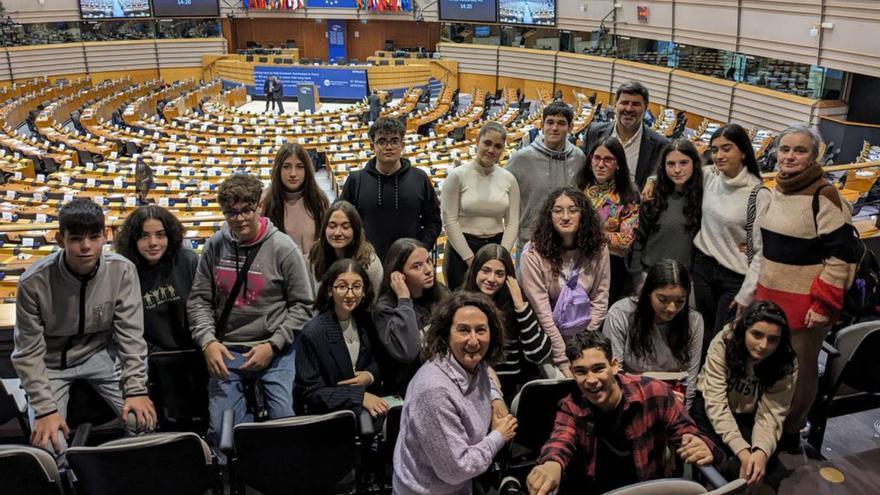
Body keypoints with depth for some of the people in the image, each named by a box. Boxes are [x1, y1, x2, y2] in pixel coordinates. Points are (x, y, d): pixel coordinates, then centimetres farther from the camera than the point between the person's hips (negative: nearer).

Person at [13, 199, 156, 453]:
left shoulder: (122, 270, -21)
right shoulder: (34, 282, -24)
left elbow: (131, 335, -14)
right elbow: (28, 353, -16)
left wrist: (136, 389, -18)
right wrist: (45, 409, -21)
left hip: (100, 353, 1)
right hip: (50, 361, -1)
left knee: (145, 420, -13)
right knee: (49, 446, -16)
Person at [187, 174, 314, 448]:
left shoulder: (284, 248, -7)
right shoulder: (215, 245, 2)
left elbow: (302, 305, -4)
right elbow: (199, 300, 5)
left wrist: (273, 345, -11)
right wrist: (208, 341, -9)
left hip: (275, 350, -2)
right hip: (226, 349, 3)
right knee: (221, 429, -3)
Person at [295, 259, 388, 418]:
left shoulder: (365, 321, 2)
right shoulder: (312, 333, -15)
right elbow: (310, 392, -13)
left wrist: (371, 375, -7)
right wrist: (359, 396, -20)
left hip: (367, 405, 6)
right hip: (329, 414, -6)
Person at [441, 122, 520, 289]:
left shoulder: (509, 179, 5)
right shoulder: (457, 176, -6)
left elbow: (512, 223, 3)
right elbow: (449, 221, -8)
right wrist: (471, 259, -11)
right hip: (462, 247, -3)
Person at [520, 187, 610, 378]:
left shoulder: (597, 248, -4)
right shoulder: (534, 253, -16)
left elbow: (600, 299, 0)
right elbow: (542, 312, -16)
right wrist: (564, 361, -16)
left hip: (587, 338, 3)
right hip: (550, 339, -3)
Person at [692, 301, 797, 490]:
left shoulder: (787, 364, -19)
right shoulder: (723, 343, -27)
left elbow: (770, 414, -23)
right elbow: (716, 403, -30)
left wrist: (762, 451, -44)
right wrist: (743, 452, -42)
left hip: (749, 415, 2)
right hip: (709, 407, -2)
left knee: (765, 459, -23)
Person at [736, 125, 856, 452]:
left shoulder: (824, 197, -15)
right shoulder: (776, 192, 8)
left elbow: (841, 256, -16)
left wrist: (824, 304, -17)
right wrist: (749, 293, 18)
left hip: (805, 302, -7)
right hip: (769, 296, 7)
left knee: (799, 370, 8)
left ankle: (789, 432, 26)